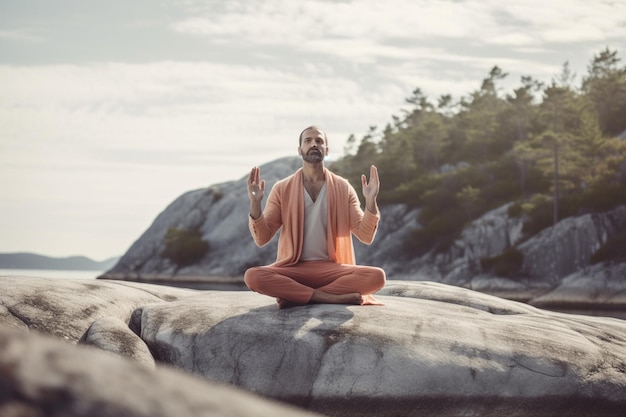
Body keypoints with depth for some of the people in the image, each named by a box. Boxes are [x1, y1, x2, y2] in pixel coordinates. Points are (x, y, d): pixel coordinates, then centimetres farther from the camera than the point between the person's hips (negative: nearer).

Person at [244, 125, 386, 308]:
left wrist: (370, 201, -14)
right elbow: (262, 239, -1)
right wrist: (255, 204, -16)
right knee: (253, 276, -32)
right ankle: (331, 297, -28)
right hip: (293, 269, -1)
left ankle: (295, 295, -22)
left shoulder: (343, 188, 6)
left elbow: (366, 236, 1)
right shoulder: (282, 188, 4)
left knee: (376, 276, -29)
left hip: (331, 269, 1)